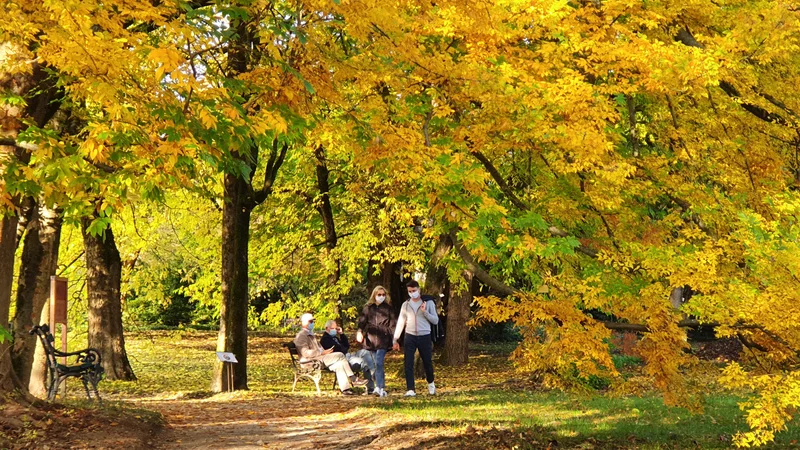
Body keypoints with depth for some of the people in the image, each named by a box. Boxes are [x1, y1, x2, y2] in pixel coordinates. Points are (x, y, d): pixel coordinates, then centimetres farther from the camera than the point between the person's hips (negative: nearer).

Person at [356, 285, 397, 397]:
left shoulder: (388, 308, 8)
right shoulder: (368, 308, 11)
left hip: (383, 339, -2)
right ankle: (382, 387, 16)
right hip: (370, 339, 2)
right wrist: (360, 332, -11)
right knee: (377, 364, 7)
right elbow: (362, 321, 6)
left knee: (379, 363, -14)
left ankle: (379, 388, -18)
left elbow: (392, 323, 7)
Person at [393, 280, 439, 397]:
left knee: (427, 363, 8)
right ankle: (410, 390, -8)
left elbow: (435, 320, -2)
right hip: (410, 337, 1)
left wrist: (425, 312, -17)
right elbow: (400, 322, 10)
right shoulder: (406, 305, 7)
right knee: (408, 364, -9)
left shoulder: (428, 303, 1)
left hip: (424, 337, -1)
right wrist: (395, 340, 6)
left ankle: (431, 383, 36)